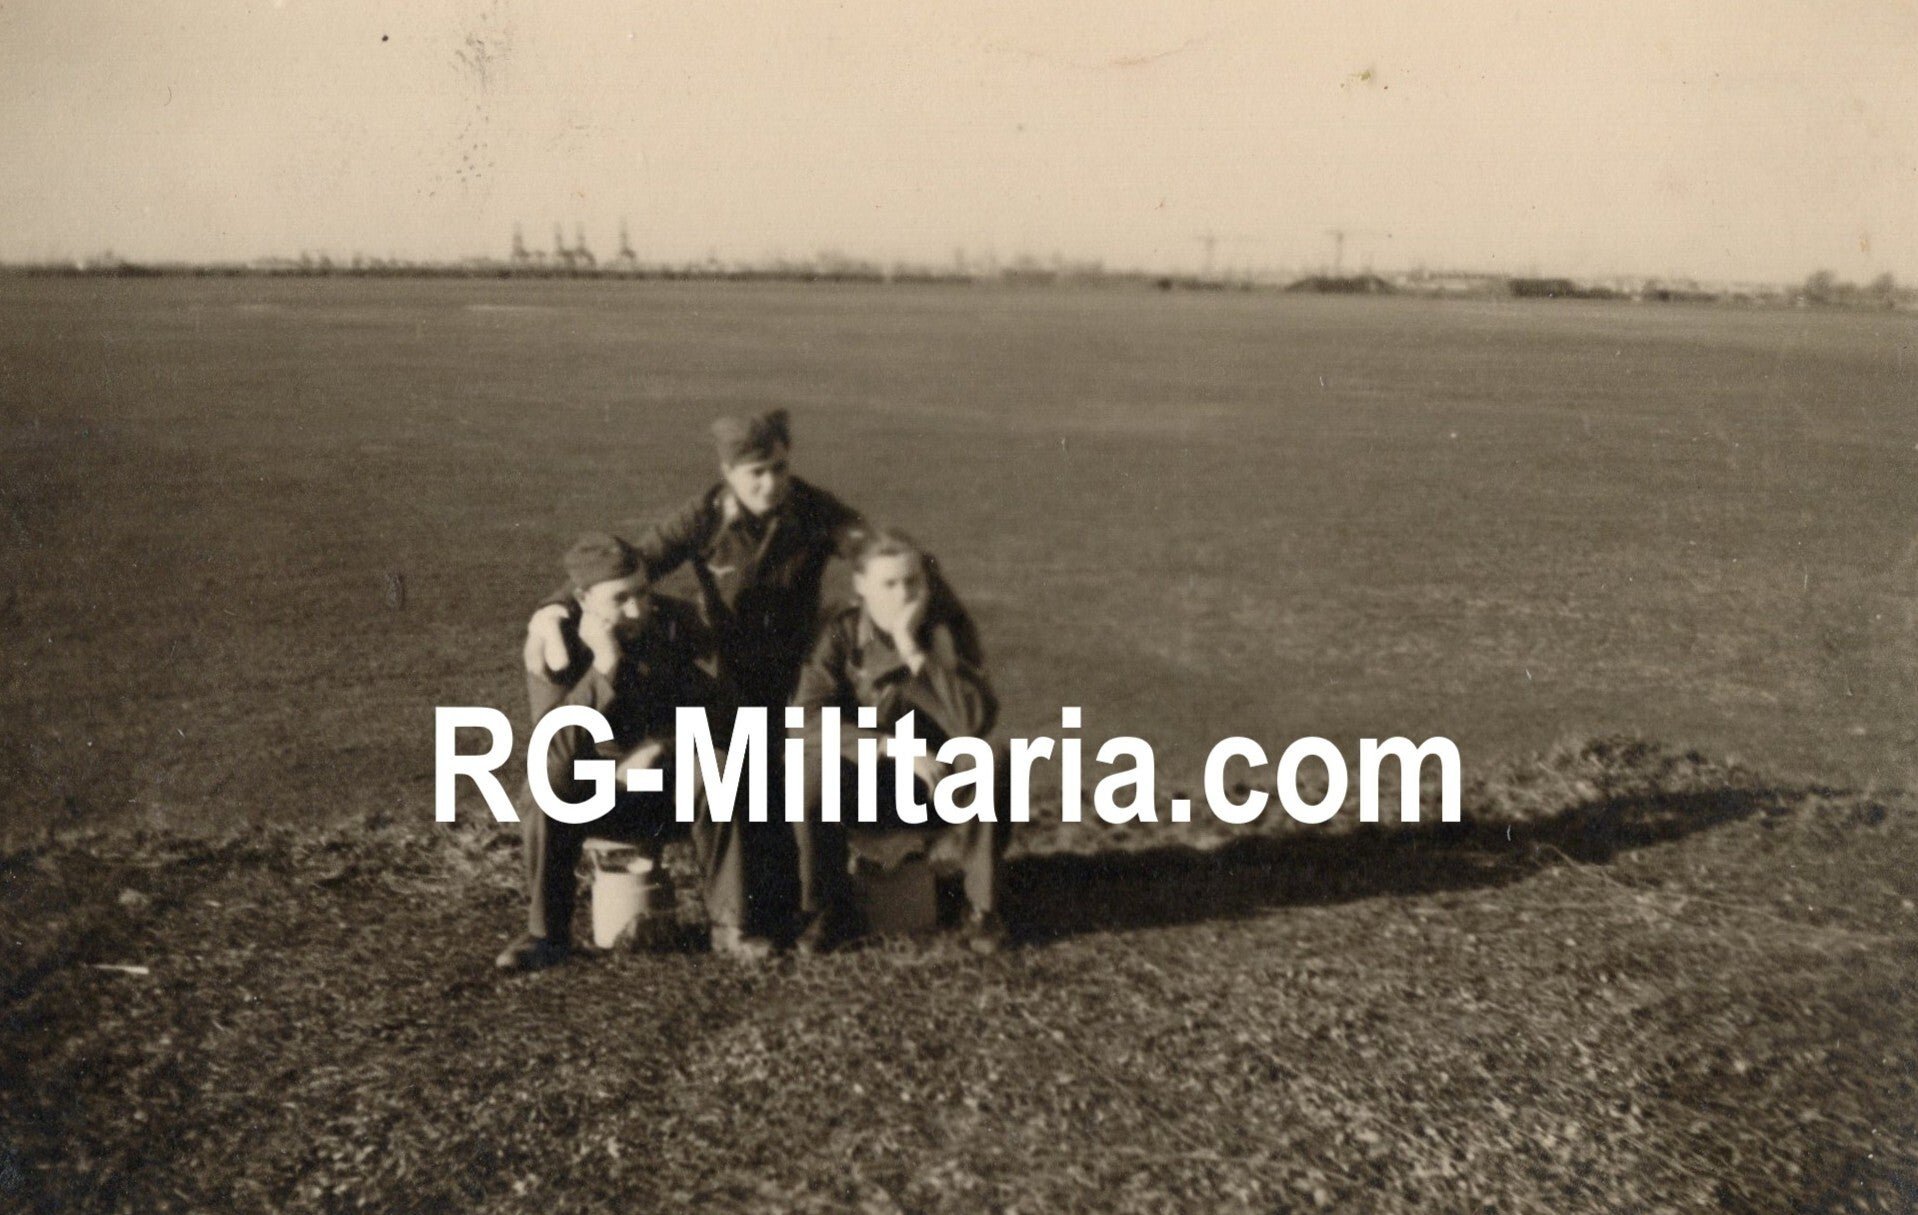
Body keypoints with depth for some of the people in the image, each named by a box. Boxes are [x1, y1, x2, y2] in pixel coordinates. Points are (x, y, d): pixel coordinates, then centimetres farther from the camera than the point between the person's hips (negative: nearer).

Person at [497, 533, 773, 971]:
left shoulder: (677, 621, -11)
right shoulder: (551, 641, -16)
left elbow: (711, 706, -2)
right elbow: (557, 747, -28)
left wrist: (658, 747, -19)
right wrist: (604, 666, -37)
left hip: (668, 776, 1)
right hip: (592, 788, -1)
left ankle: (728, 925, -22)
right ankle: (547, 934, -12)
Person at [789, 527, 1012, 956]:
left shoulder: (948, 629, -7)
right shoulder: (841, 635, -7)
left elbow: (974, 721, -22)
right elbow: (806, 719, -21)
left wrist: (913, 651, -25)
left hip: (937, 785, 0)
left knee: (994, 764, -31)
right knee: (812, 773, -31)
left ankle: (983, 907, -10)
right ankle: (828, 908, -8)